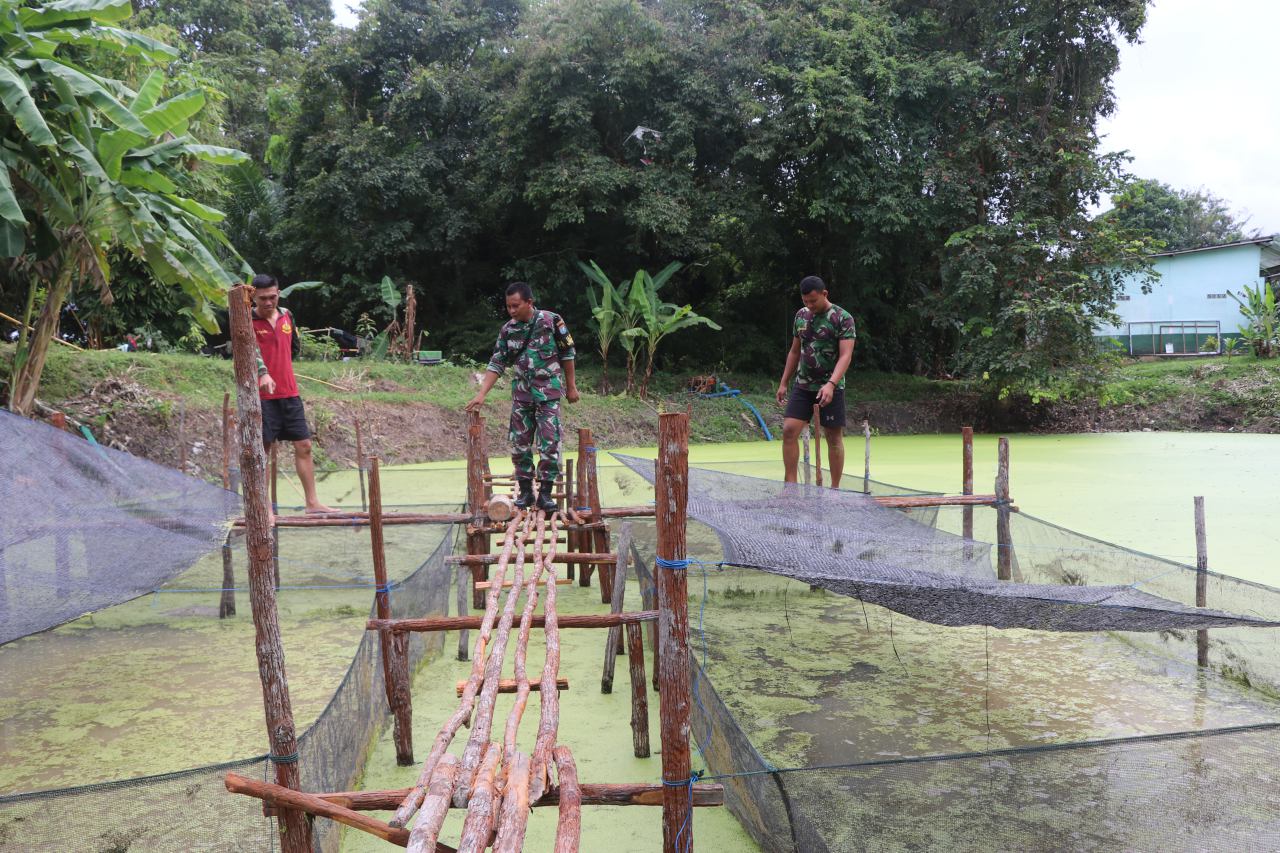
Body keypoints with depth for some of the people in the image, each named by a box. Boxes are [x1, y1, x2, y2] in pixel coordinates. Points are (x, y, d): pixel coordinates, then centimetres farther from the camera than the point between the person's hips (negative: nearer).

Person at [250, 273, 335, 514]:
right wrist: (263, 372, -43)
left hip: (289, 393, 6)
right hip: (262, 395, -5)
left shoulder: (287, 315, 8)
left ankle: (312, 502, 15)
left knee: (303, 446, 7)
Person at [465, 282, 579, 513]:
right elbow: (497, 364, 2)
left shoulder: (551, 321, -9)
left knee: (549, 442, -7)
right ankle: (525, 490, 17)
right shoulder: (508, 330, 2)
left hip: (549, 392, -4)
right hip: (521, 394, 4)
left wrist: (571, 386, 0)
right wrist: (481, 394, -7)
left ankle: (545, 492, 1)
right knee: (520, 442, 6)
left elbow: (567, 354, -2)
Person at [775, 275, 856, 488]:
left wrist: (831, 384, -31)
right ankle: (790, 485, 0)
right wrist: (783, 383, 15)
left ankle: (835, 488, 13)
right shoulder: (800, 315, 9)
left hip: (830, 388, -5)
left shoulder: (843, 318, -9)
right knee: (789, 431, -6)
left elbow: (845, 356, -17)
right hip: (802, 385, 5)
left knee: (834, 437, 3)